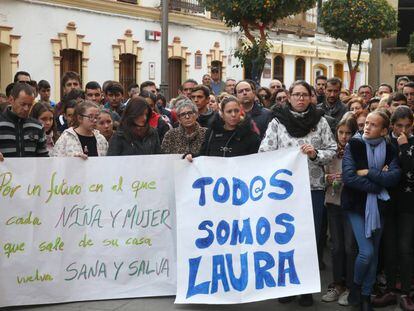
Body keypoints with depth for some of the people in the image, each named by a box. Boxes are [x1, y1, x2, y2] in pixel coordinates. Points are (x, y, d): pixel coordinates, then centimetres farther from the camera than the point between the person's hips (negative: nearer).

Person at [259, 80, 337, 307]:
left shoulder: (320, 121, 4)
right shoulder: (277, 122, 2)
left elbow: (332, 151, 5)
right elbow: (265, 152, -2)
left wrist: (316, 154, -12)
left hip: (313, 187, 1)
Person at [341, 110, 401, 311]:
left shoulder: (389, 150, 2)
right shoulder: (353, 145, -6)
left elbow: (394, 177, -14)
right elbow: (348, 177, -18)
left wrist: (368, 173, -18)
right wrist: (379, 183, -15)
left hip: (378, 206, 3)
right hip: (357, 204, -3)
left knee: (374, 253, 10)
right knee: (366, 251, -12)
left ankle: (366, 295, 24)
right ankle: (356, 285, 15)